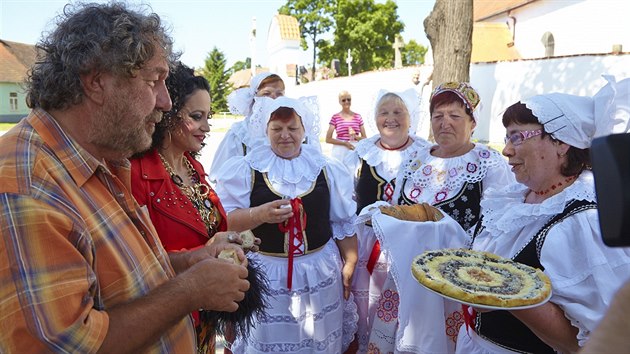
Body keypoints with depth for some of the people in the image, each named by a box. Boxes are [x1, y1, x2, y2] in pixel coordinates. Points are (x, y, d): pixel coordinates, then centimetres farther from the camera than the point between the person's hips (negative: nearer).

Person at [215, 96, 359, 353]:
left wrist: (349, 266, 8)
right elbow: (225, 220, -8)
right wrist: (260, 214, -24)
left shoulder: (327, 169, 2)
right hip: (264, 272, -1)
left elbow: (344, 223, 7)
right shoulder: (245, 168, -4)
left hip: (320, 270, 2)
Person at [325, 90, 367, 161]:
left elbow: (364, 138, 11)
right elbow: (328, 139, -2)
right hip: (340, 152, -2)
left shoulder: (358, 117, 8)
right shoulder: (335, 117, 1)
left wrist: (355, 137, -10)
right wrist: (345, 143, -12)